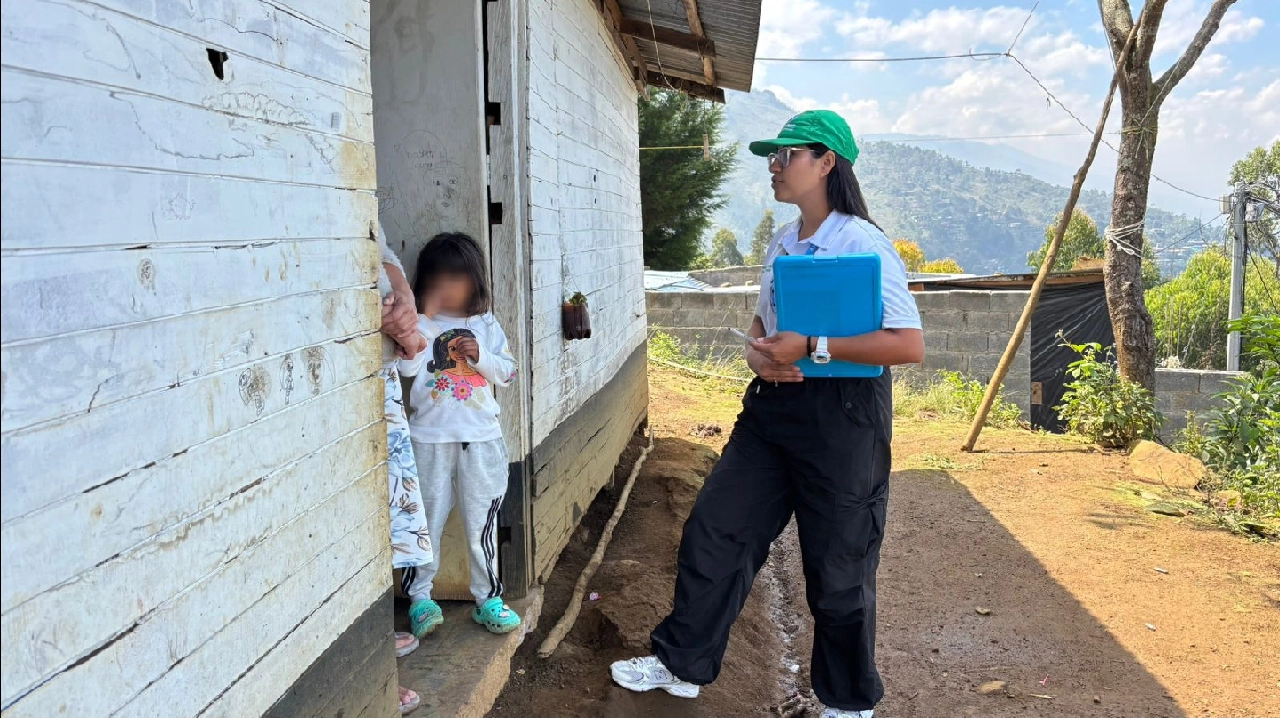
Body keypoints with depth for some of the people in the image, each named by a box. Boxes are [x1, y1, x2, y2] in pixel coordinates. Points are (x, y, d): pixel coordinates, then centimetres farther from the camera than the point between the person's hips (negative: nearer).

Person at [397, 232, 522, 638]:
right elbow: (407, 365, -15)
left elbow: (507, 373, 7)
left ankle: (488, 598, 19)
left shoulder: (485, 324, 8)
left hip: (481, 437, 1)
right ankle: (419, 597, 20)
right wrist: (428, 318, -16)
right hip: (430, 438, -1)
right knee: (426, 518, 6)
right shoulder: (421, 324, 2)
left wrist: (480, 355, -11)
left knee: (481, 521, 8)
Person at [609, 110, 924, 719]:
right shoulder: (781, 244, 11)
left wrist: (811, 347, -24)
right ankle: (682, 663, 25)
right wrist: (757, 351, -1)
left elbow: (910, 346, -22)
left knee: (838, 570, 7)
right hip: (773, 407, 8)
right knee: (712, 532, 8)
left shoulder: (863, 245, -15)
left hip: (840, 414, -7)